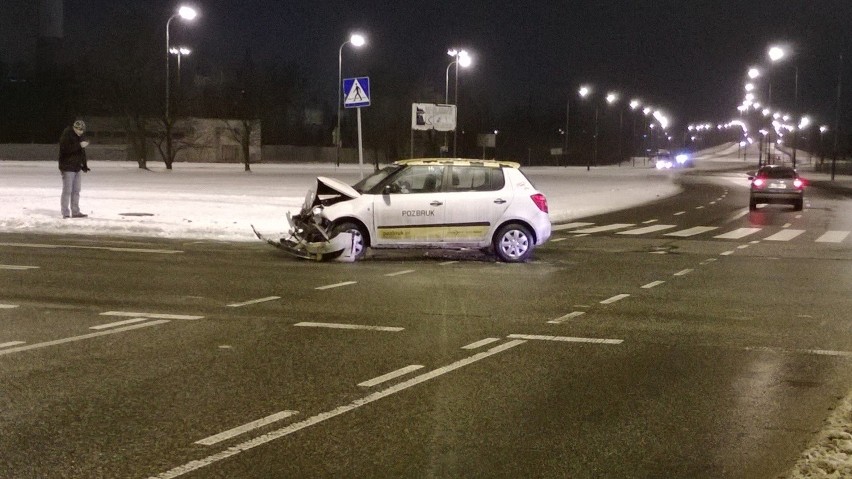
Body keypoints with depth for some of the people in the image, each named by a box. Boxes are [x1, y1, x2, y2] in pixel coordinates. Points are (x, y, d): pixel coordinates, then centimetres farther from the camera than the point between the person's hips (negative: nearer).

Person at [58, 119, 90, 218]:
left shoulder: (80, 137, 14)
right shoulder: (66, 135, -12)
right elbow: (66, 149, -26)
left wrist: (84, 166, 19)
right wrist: (79, 145, -28)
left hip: (77, 167, 8)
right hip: (68, 168, -8)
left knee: (76, 191, 10)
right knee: (67, 191, -6)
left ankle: (75, 212, 15)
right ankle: (65, 213, -2)